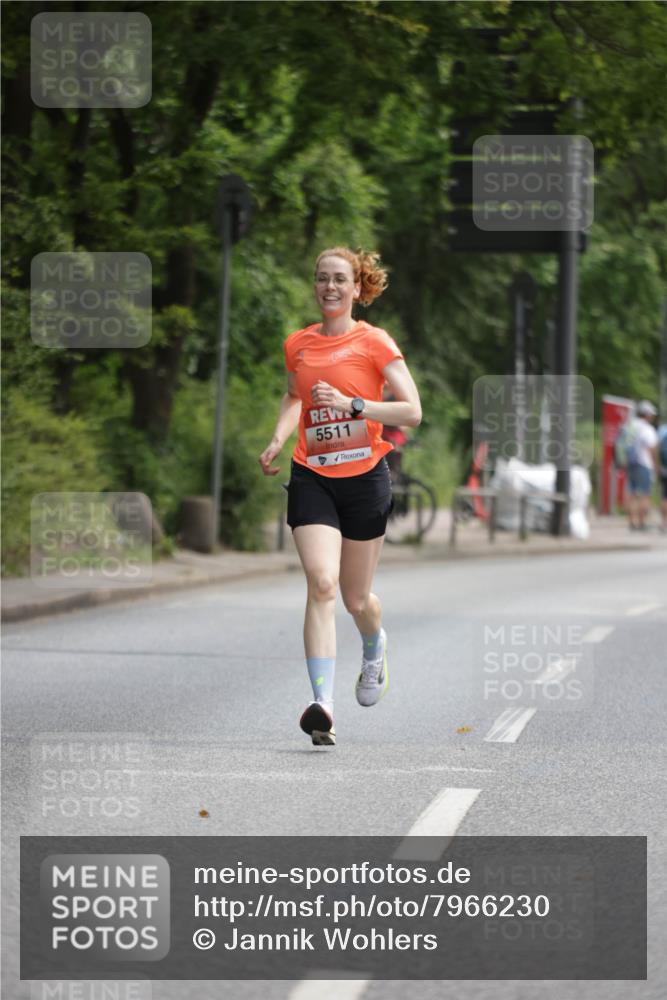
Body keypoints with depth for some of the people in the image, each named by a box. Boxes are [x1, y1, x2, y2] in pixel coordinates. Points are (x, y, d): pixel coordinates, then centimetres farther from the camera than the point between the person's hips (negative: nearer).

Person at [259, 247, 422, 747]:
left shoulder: (374, 342, -4)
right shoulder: (297, 344, 8)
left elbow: (412, 411, -9)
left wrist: (351, 404, -19)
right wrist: (279, 438, 9)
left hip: (365, 477, -2)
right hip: (311, 477, 2)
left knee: (356, 598, 9)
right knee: (321, 583, -19)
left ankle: (375, 648, 47)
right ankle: (322, 705, -25)